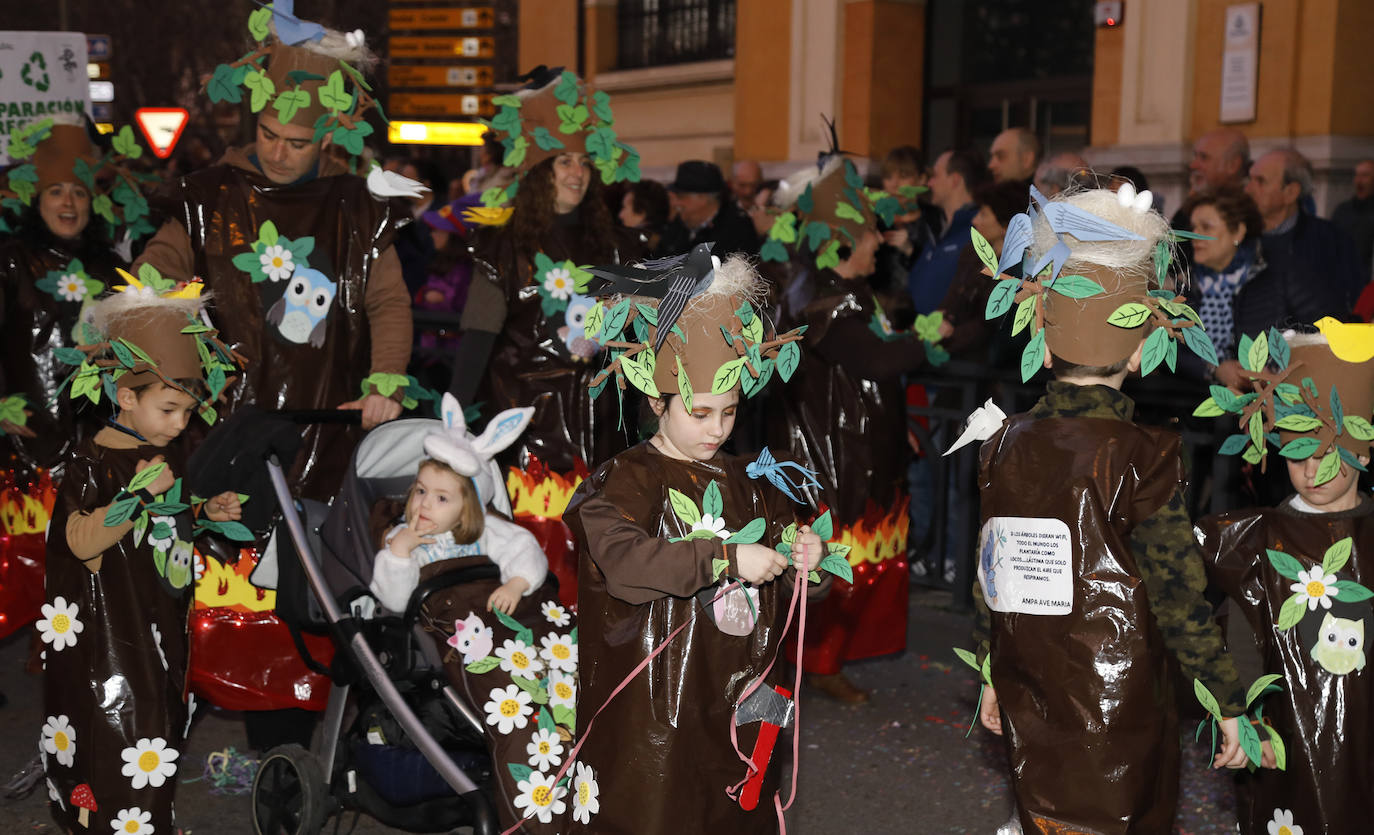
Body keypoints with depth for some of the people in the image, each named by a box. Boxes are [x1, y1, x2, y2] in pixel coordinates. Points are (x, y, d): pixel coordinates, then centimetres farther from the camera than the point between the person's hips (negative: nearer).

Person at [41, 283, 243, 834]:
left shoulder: (170, 456, 6)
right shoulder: (93, 461, -15)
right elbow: (82, 543, -22)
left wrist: (207, 513, 1)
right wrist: (140, 493, -29)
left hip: (163, 623, 7)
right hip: (108, 630, -7)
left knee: (160, 722, 15)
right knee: (115, 726, -6)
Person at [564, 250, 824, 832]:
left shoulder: (747, 484, 10)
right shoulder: (629, 479, -9)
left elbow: (779, 590, 17)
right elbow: (621, 560, -28)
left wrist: (802, 556, -6)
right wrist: (726, 558, -28)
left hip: (739, 710, 6)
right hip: (653, 711, -6)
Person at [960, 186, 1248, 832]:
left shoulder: (1003, 444, -1)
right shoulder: (1144, 455, -15)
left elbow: (989, 574, 7)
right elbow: (1178, 598, -13)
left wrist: (990, 674, 20)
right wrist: (1229, 704, -3)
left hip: (1029, 716, 5)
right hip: (1121, 722, -4)